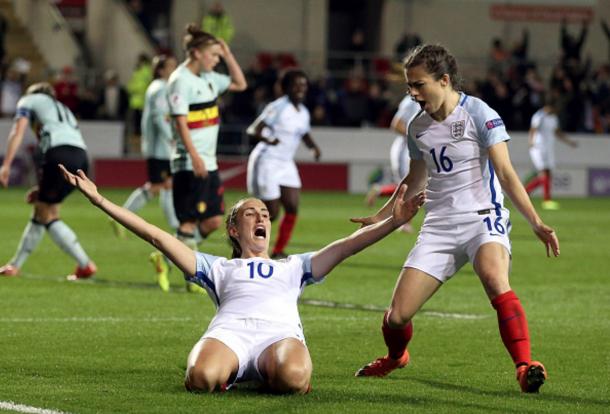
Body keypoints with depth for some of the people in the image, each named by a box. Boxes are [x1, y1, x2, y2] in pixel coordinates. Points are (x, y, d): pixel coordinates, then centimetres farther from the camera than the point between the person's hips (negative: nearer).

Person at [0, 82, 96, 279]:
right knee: (41, 209, 18)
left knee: (48, 216, 3)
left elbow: (18, 132, 3)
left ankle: (85, 265, -4)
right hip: (81, 156, 7)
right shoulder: (63, 109, 38)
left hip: (59, 154, -7)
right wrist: (44, 188, 29)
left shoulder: (29, 100, 21)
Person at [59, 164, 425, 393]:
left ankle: (269, 374, -6)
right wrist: (100, 201, 20)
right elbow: (156, 236, 27)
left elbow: (345, 247, 29)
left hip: (281, 333, 0)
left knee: (292, 377, -39)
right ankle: (226, 371, -5)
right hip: (230, 332, 0)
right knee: (202, 378, -38)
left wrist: (393, 222, 15)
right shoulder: (218, 268, 33)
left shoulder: (293, 267, 38)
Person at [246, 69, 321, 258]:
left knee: (292, 208, -4)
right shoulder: (278, 107, -15)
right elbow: (254, 130, -20)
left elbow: (305, 134, 26)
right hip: (268, 162, -7)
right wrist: (267, 140, -41)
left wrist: (313, 147, 4)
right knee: (272, 213, -7)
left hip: (286, 165, 7)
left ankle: (278, 251, 6)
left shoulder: (303, 112, 9)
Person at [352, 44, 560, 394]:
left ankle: (526, 368, -38)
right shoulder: (418, 128, 10)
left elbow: (505, 173, -10)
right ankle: (395, 358, 31)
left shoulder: (479, 114, -7)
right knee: (397, 315, -4)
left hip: (483, 218, -5)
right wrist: (380, 218, 33)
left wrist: (536, 223, -18)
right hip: (439, 228, 5)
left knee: (495, 279, -38)